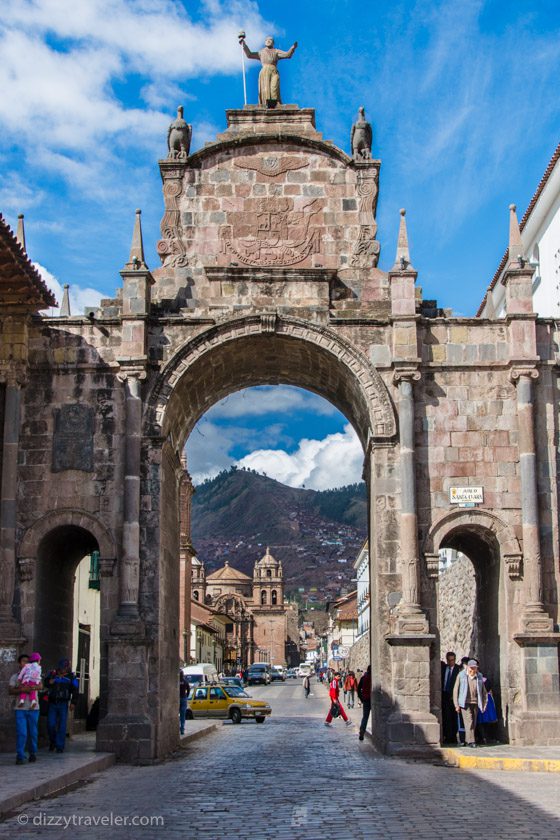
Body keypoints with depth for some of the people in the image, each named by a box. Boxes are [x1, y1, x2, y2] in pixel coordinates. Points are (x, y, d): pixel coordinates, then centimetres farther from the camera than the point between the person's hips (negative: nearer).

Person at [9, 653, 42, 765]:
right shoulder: (15, 677, 9)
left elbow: (40, 686, -4)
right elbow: (10, 690, -4)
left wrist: (31, 687, -23)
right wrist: (22, 690, -21)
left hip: (33, 708, 2)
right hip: (20, 708, -2)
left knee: (33, 732, 6)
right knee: (21, 733, -9)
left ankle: (33, 753, 19)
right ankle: (20, 756, -7)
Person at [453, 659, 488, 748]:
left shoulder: (479, 677, 8)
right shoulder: (461, 676, -1)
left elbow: (483, 691, 15)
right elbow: (456, 690, 1)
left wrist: (484, 703, 8)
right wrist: (456, 705, -3)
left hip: (475, 703, 4)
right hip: (465, 703, -4)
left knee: (473, 723, 5)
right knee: (469, 721, -15)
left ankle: (467, 741, 16)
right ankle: (471, 741, -17)